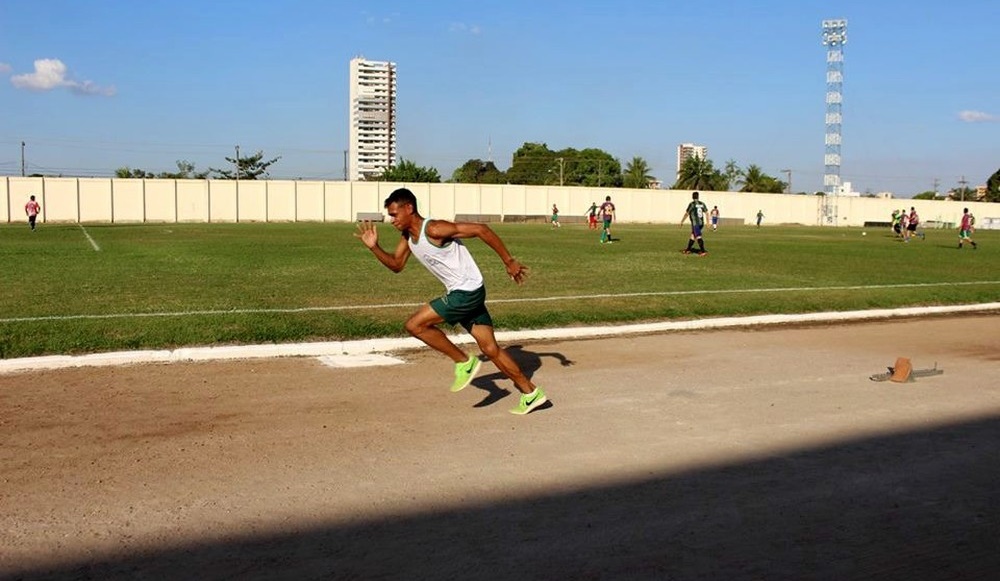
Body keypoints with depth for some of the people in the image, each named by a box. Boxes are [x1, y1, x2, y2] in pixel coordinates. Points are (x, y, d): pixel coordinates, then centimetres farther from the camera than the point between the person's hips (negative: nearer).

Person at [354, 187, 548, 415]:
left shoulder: (434, 229, -20)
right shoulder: (408, 236, 8)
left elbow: (480, 229, -21)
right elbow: (396, 265, 18)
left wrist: (509, 262, -19)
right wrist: (374, 247, 1)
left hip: (468, 292, -9)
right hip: (460, 294, 9)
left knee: (415, 324, -10)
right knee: (490, 349, 12)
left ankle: (463, 362, 0)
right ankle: (531, 393, 20)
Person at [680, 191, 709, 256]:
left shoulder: (692, 204, -11)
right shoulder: (702, 203, 7)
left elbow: (686, 214, -9)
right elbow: (707, 212, 6)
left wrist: (682, 221, 3)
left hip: (695, 223, -7)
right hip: (701, 223, 7)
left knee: (698, 237, -10)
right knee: (692, 235, 19)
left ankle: (703, 251, -21)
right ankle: (688, 249, 28)